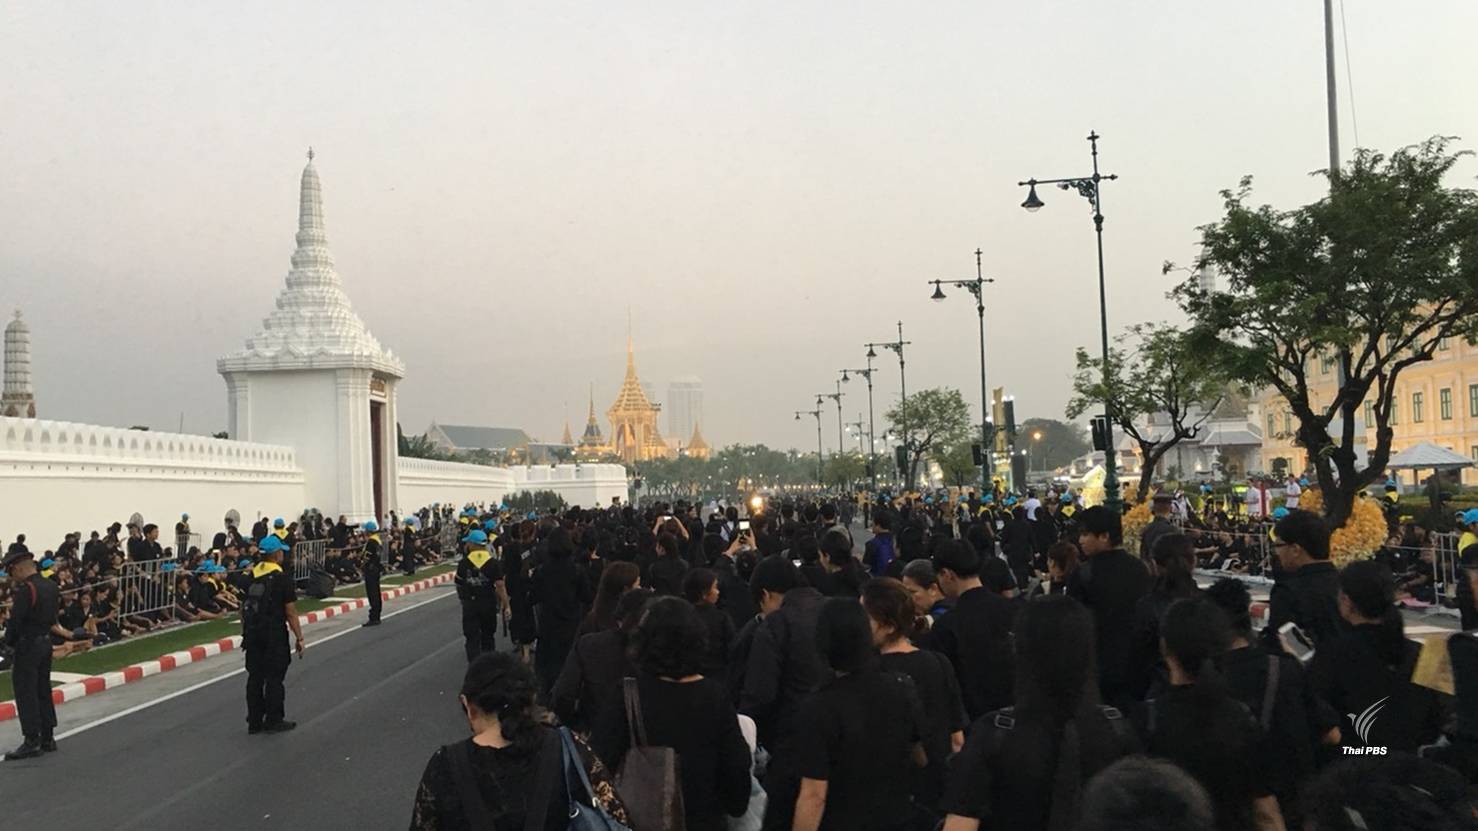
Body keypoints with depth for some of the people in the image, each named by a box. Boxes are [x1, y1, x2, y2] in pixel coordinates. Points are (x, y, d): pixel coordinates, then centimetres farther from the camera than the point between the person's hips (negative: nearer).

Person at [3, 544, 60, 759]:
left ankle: (31, 741, -2)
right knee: (43, 691, 15)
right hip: (46, 642, 8)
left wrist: (9, 643, -4)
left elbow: (15, 620, -19)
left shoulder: (25, 589, -19)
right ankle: (48, 738, 21)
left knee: (26, 694, -3)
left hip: (27, 645, -8)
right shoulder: (51, 586, 7)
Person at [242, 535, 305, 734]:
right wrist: (299, 637, -6)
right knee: (274, 676, 2)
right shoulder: (282, 578, -12)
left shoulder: (250, 576, 6)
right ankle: (273, 720, 6)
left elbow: (243, 608, 11)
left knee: (255, 676, 11)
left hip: (252, 632, 6)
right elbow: (291, 611, -12)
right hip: (274, 632, -6)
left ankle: (254, 721, 16)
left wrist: (245, 632, 20)